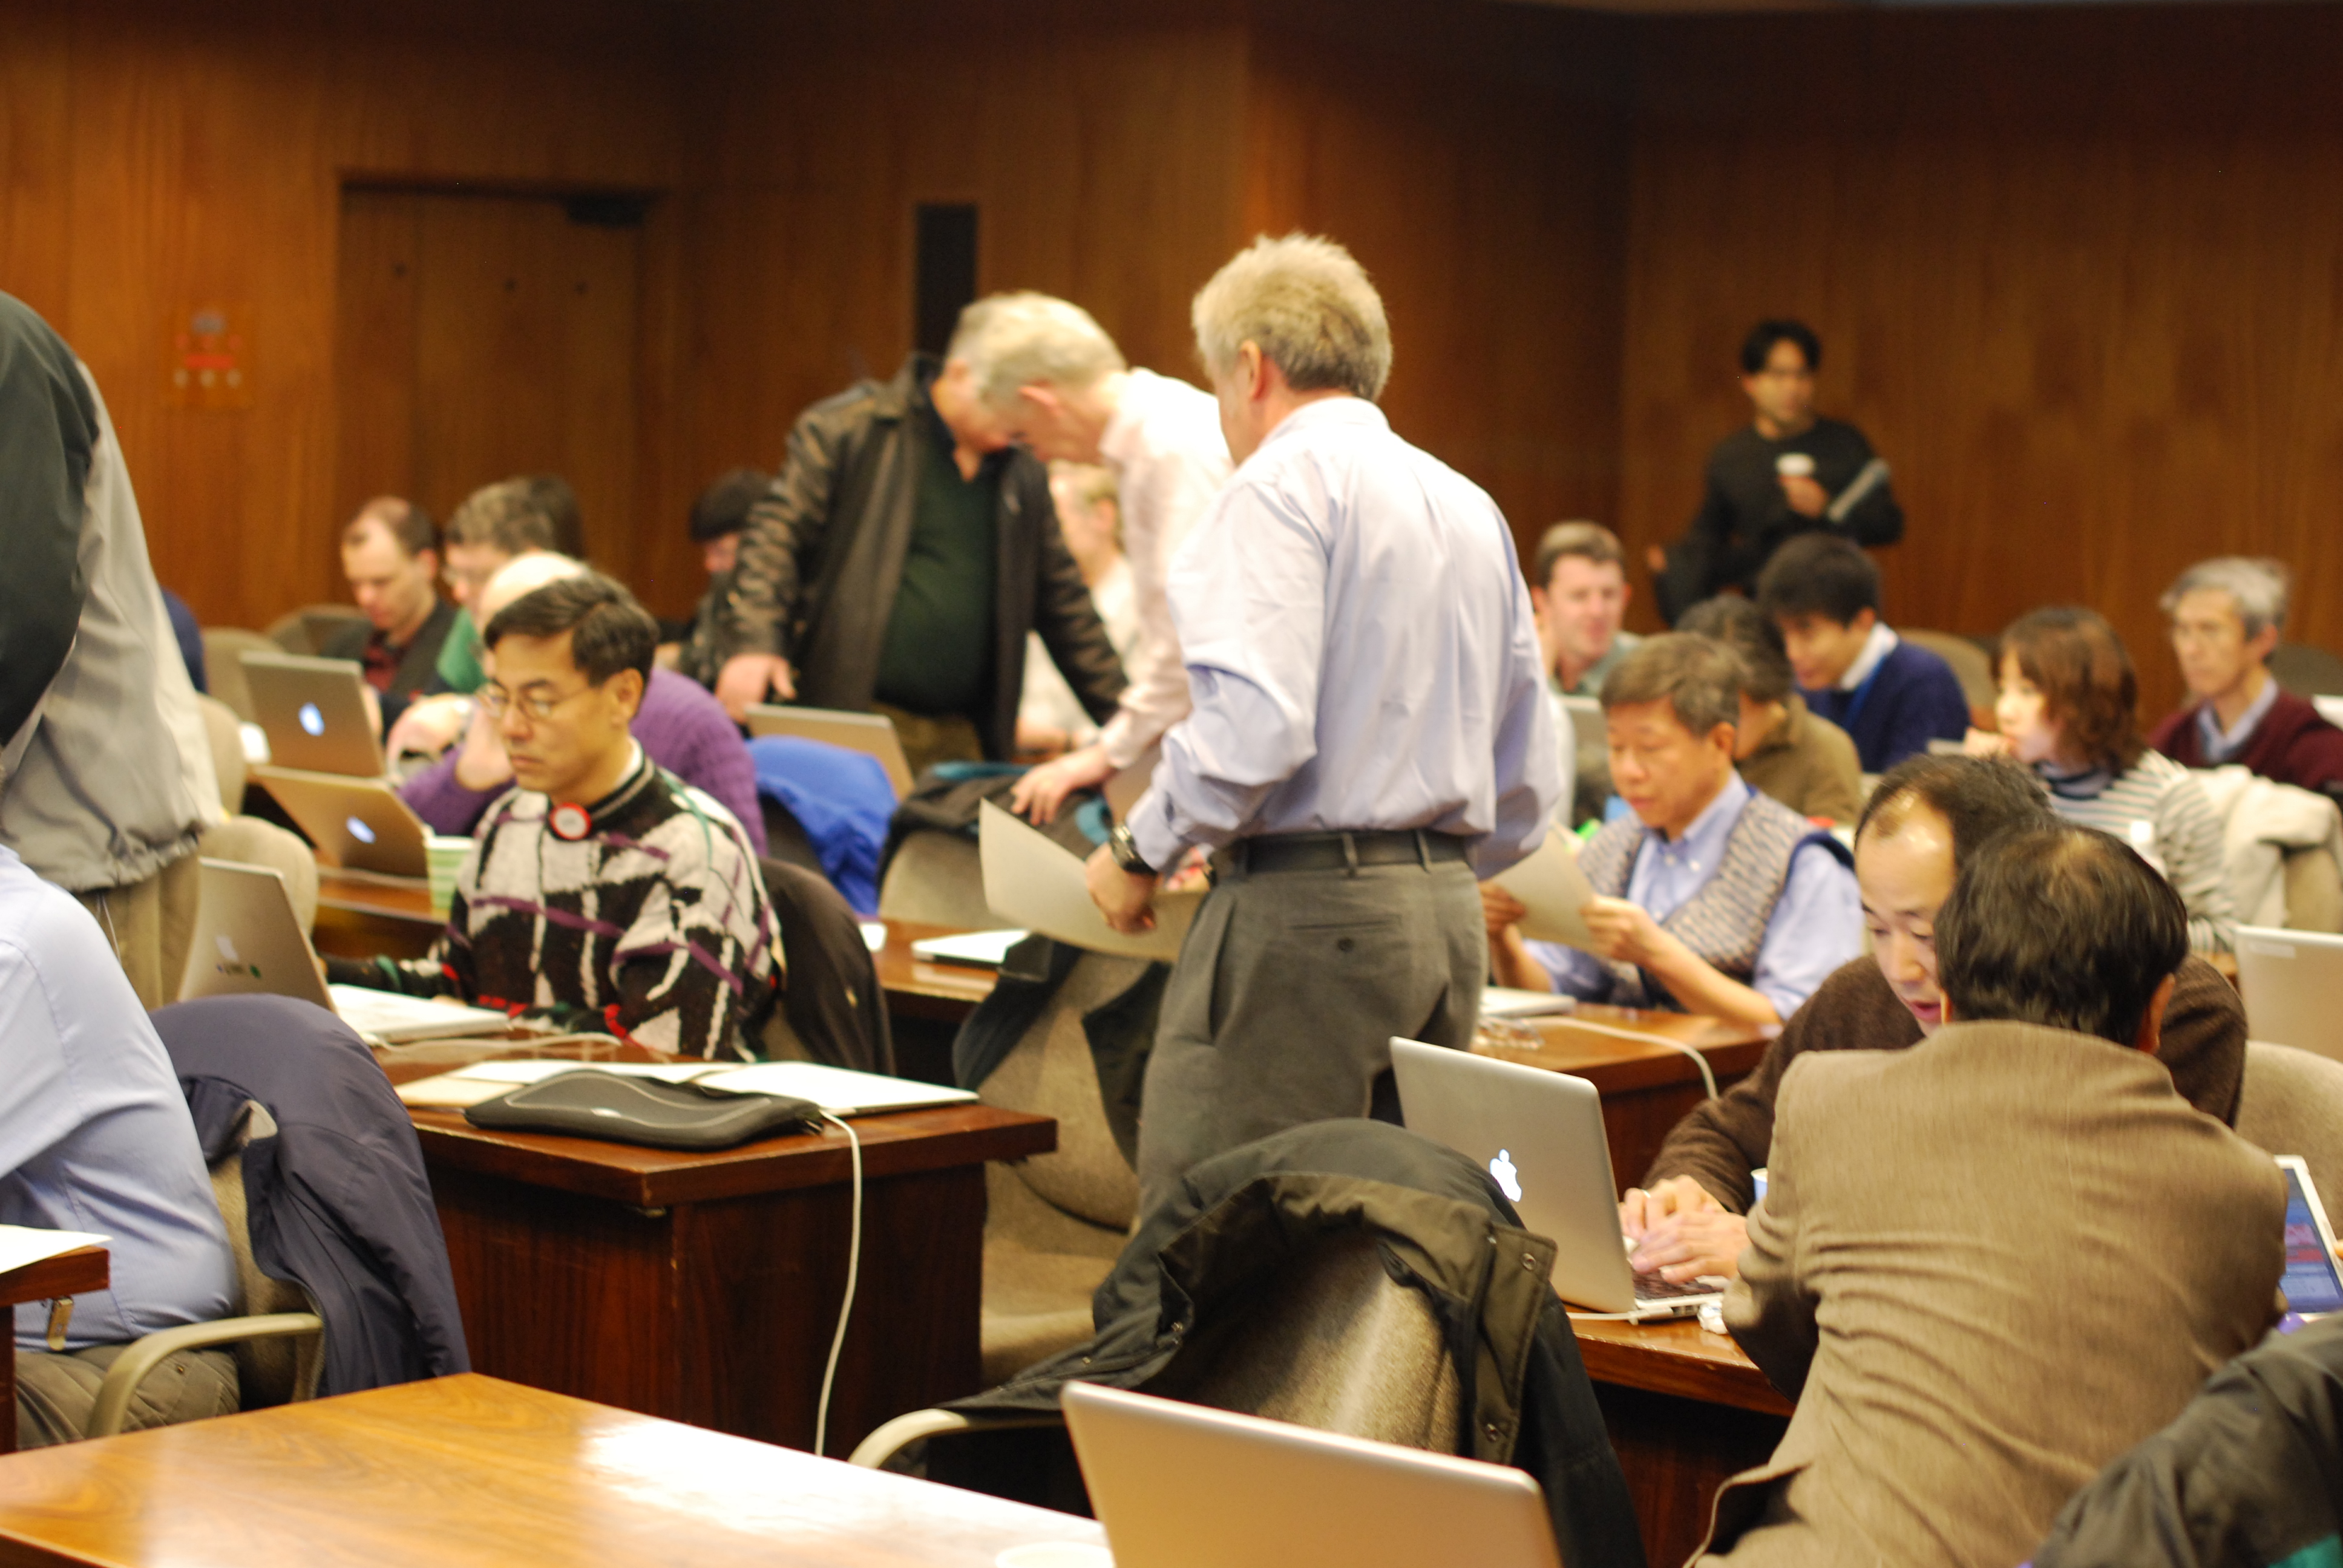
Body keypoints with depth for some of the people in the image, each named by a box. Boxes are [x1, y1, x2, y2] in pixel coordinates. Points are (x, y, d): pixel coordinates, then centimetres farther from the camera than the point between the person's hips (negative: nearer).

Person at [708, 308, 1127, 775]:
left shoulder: (1025, 477, 17)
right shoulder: (848, 429, 1)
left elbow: (1065, 606, 22)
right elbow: (777, 531, -4)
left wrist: (1120, 715, 19)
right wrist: (754, 641, -19)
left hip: (961, 738, 5)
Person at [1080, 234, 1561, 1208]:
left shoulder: (1282, 483, -6)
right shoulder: (1472, 510, 18)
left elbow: (1251, 725, -20)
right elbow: (1526, 794, 19)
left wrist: (1141, 851, -7)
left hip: (1306, 916, -8)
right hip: (1449, 917, 8)